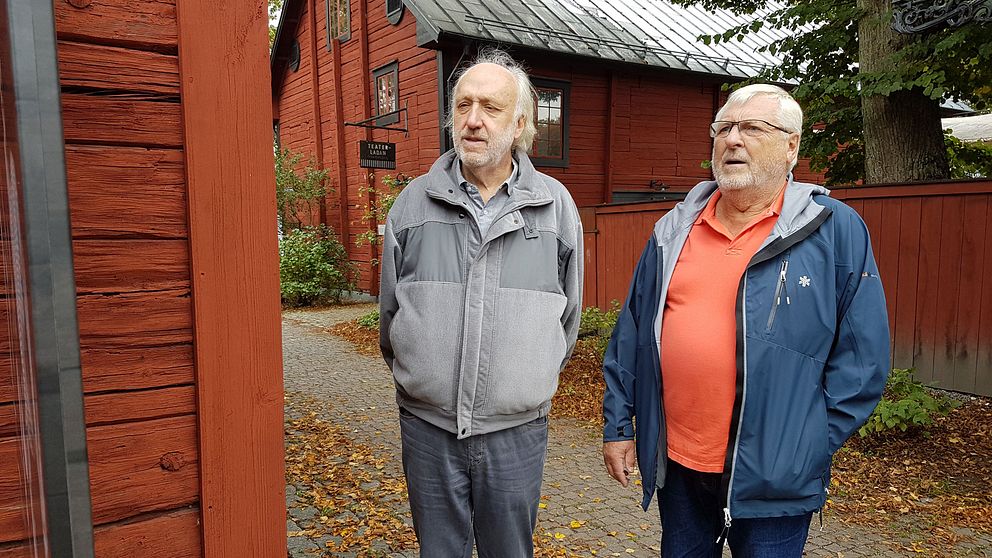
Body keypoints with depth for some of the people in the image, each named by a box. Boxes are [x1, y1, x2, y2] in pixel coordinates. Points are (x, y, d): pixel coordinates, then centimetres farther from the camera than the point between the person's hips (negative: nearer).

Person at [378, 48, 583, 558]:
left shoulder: (555, 205, -2)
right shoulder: (414, 202, -1)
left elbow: (567, 316, 8)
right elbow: (390, 309, 10)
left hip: (517, 427, 0)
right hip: (427, 424, 1)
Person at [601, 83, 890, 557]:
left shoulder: (836, 230, -6)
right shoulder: (674, 229, 5)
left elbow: (862, 356, -6)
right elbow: (631, 333, 7)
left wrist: (815, 445, -8)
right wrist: (618, 424, 7)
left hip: (774, 477, -3)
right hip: (675, 464, 4)